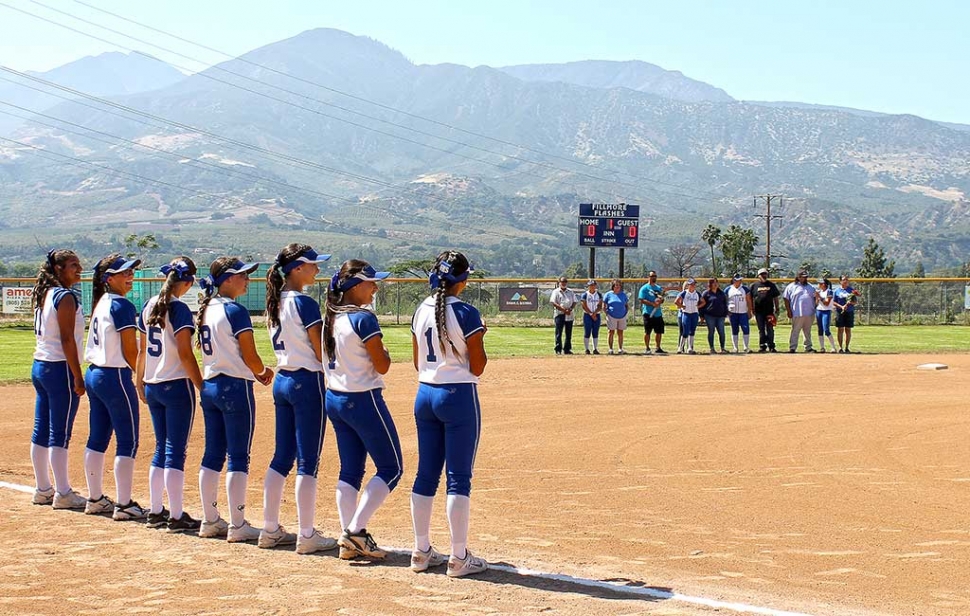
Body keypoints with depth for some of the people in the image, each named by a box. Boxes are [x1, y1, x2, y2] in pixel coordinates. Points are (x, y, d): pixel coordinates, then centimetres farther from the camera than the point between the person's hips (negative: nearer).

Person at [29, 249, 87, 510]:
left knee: (41, 431, 12)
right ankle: (63, 494, -1)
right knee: (60, 434, -5)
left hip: (39, 366, 9)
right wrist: (78, 378, -16)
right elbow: (67, 339, -18)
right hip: (60, 369, -9)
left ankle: (43, 489, 19)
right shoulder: (65, 297, -13)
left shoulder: (44, 295, 13)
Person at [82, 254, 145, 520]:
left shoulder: (100, 303, 12)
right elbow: (130, 352, -15)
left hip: (93, 375, 9)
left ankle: (95, 499, 21)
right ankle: (123, 505, -2)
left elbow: (107, 344, 13)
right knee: (127, 441, -3)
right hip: (116, 376, -9)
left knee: (98, 438, 14)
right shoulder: (122, 306, -15)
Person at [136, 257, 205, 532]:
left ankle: (156, 512, 18)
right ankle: (176, 517, -1)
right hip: (177, 385, -7)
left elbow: (142, 349, 15)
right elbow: (185, 354, -17)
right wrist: (202, 386, -13)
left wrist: (140, 382, 23)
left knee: (161, 448, 15)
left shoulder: (149, 306, 8)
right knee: (175, 451, -3)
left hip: (152, 386, 7)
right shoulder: (179, 309, -13)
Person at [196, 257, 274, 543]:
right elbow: (250, 357, -13)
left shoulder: (206, 310, 11)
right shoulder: (235, 311, -14)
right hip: (236, 387, -8)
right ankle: (237, 526, -2)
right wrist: (263, 373, 8)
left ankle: (210, 521, 18)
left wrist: (254, 373, 14)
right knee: (238, 457, -3)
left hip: (209, 387, 8)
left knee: (212, 455, 12)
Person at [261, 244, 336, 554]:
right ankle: (306, 536, 1)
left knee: (282, 457, 13)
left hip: (281, 381, 8)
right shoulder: (304, 303, -15)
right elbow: (321, 353, -14)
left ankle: (270, 530, 16)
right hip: (307, 381, -8)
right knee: (308, 461, -3)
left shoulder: (275, 303, 10)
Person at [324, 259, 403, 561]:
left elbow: (329, 358, 12)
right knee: (391, 468, 2)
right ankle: (356, 530, -5)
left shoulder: (332, 318, 7)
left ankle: (349, 541, 10)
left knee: (350, 470, 12)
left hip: (334, 399, 8)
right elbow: (381, 366, -15)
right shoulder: (363, 318, -17)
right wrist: (383, 350, 4)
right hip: (363, 400, -8)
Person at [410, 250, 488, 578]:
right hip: (459, 396, -6)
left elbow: (417, 362, 11)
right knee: (459, 477, -1)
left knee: (426, 474, 12)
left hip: (425, 394, 7)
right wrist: (479, 338, 2)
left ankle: (422, 551, 17)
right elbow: (477, 367, -11)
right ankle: (459, 557, 2)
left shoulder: (421, 311, 5)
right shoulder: (466, 314, -14)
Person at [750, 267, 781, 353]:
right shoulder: (754, 285, 6)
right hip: (759, 311, 0)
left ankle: (771, 347, 2)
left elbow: (775, 298, 10)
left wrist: (777, 310, 3)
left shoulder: (771, 285, 9)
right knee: (761, 330, 4)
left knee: (770, 330, 0)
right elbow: (751, 299, 7)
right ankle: (762, 346, 9)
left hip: (769, 311, 0)